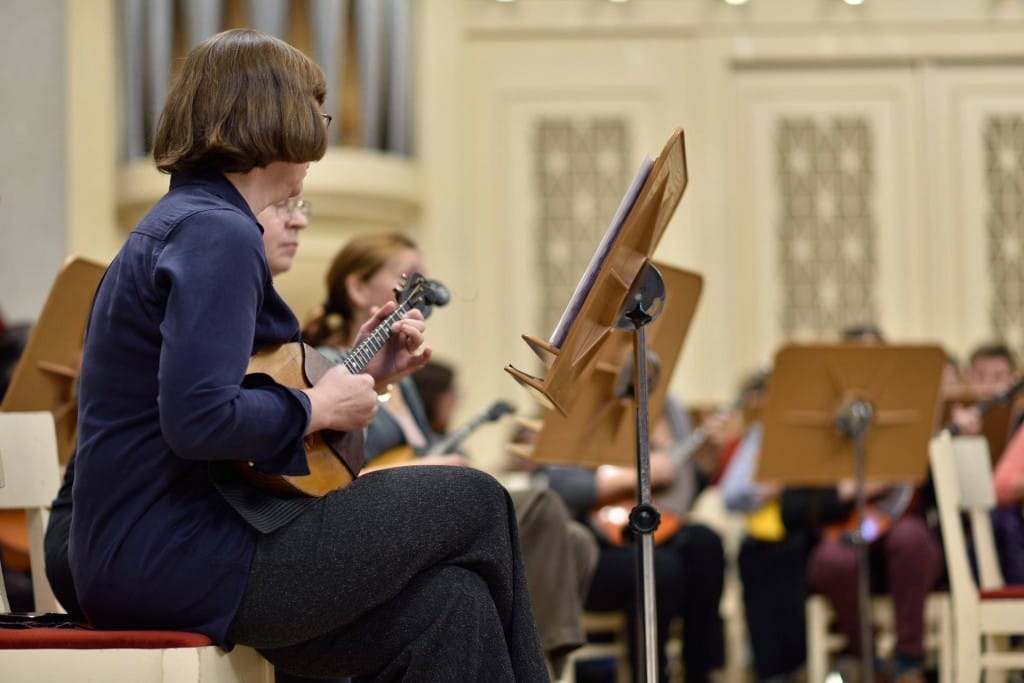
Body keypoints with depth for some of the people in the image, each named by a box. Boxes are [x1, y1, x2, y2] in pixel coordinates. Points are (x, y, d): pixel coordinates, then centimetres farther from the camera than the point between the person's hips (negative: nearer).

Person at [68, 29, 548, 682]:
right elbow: (197, 421, -27)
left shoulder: (181, 224, 18)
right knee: (476, 500, -1)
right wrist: (320, 406, -12)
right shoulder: (217, 237, -15)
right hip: (180, 562, -10)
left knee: (446, 604, 2)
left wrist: (358, 375, 19)